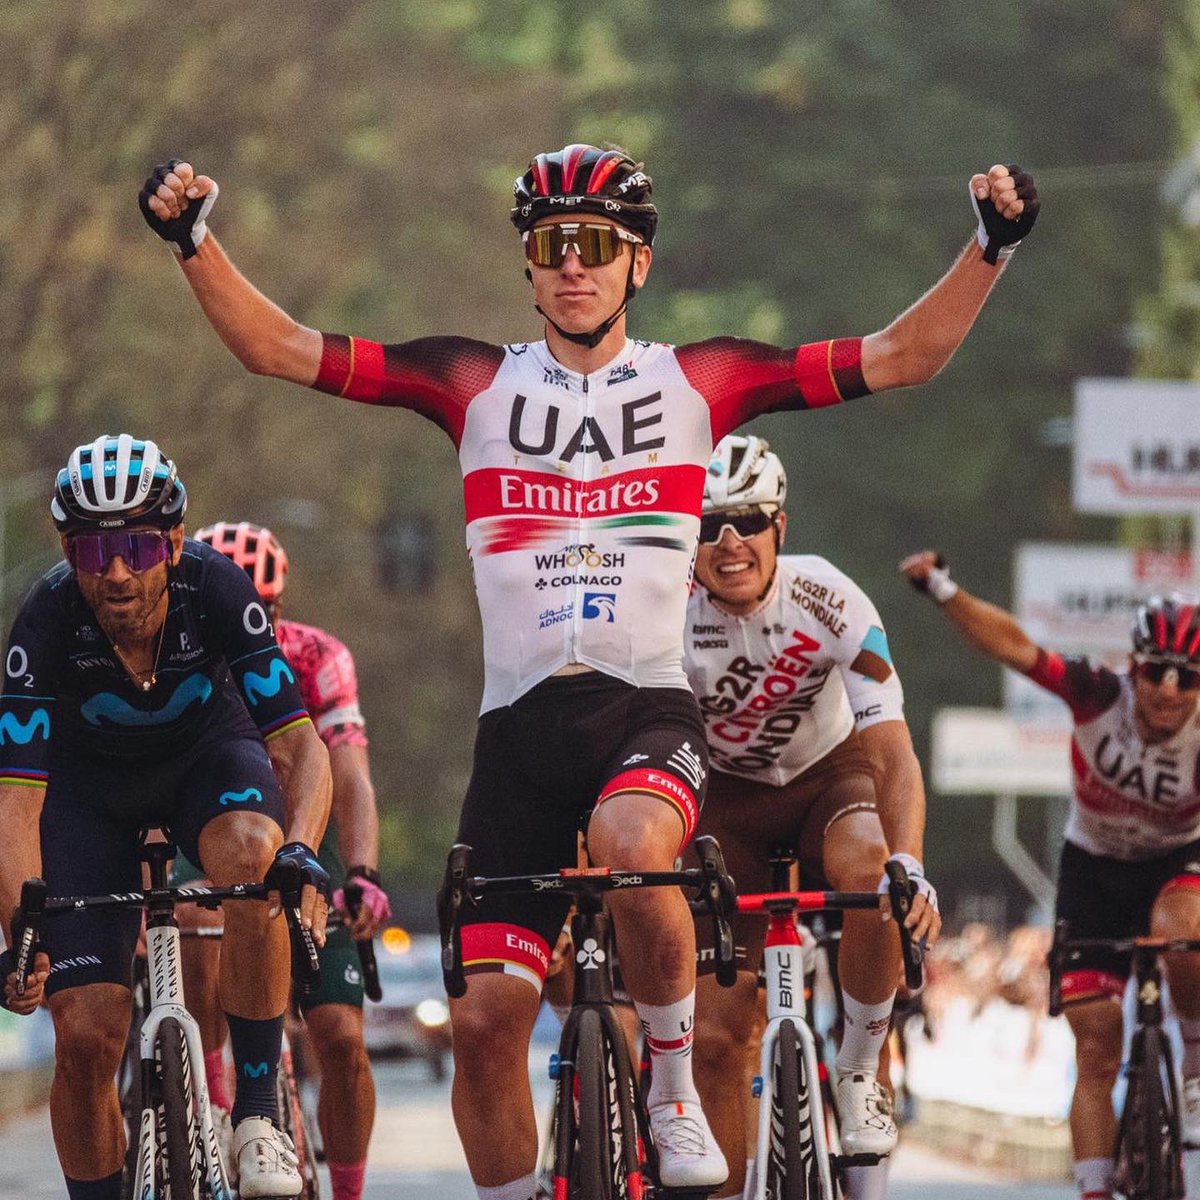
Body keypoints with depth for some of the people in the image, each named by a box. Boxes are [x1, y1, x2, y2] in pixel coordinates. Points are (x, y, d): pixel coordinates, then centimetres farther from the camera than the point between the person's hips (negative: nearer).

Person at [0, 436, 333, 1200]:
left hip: (206, 749, 0)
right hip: (89, 781, 0)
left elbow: (300, 744, -30)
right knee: (87, 1035, -14)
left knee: (254, 856, -36)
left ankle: (259, 1113, -24)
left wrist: (301, 850, -50)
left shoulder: (217, 591, -30)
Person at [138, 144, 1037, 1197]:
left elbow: (897, 358, 3)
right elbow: (279, 349, 3)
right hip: (520, 722, 2)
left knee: (630, 846, -36)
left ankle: (676, 1091, -12)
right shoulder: (477, 385, 7)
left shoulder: (696, 382, 6)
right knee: (485, 1018, -5)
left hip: (647, 712, -2)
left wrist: (990, 248, -8)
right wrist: (196, 242, -9)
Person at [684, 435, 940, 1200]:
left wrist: (910, 867, -48)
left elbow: (894, 751, -31)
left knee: (867, 870, -37)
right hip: (730, 799, 1)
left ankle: (859, 1074, -17)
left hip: (833, 773, -1)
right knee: (714, 1035, -9)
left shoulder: (830, 601, -26)